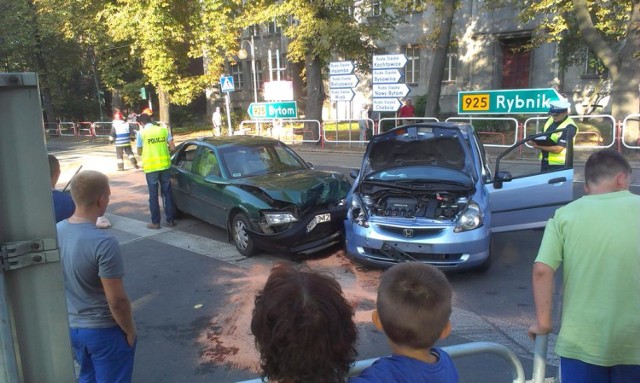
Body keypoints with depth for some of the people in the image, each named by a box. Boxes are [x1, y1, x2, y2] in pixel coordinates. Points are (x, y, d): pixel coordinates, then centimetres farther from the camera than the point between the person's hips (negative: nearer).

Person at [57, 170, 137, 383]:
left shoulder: (56, 232, -7)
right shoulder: (104, 242, -29)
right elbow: (117, 300, -24)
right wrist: (130, 331, -8)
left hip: (70, 326, 6)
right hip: (104, 330, -6)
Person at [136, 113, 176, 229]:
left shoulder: (141, 133, -4)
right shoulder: (164, 130, 3)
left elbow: (139, 152, 4)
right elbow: (172, 148, 2)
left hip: (150, 167, -2)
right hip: (164, 165, 3)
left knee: (153, 195, 7)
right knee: (167, 193, 12)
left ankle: (155, 222, 11)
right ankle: (170, 220, 16)